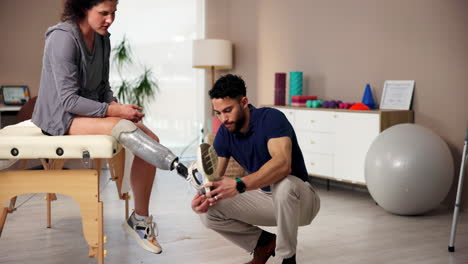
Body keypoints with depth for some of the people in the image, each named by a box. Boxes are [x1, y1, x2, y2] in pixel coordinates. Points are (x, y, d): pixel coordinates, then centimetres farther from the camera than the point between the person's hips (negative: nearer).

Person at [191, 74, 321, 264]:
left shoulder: (271, 118, -23)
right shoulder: (224, 134, -4)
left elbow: (282, 164, -40)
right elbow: (213, 177, -5)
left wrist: (239, 185, -50)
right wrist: (203, 196, -29)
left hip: (299, 200, -6)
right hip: (263, 197, 6)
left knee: (283, 184, -40)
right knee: (208, 212, -13)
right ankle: (265, 242, 8)